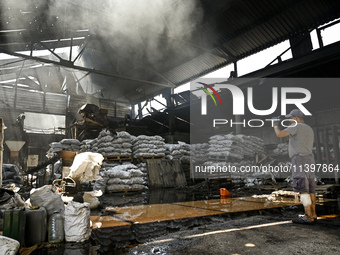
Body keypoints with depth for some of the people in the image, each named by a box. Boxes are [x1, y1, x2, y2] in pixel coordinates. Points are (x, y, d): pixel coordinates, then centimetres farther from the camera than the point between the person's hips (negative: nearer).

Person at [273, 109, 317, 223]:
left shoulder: (296, 126, -6)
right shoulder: (309, 129, 21)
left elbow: (279, 134, -12)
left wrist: (276, 125, 8)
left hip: (300, 159, -9)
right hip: (309, 160, 9)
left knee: (303, 189, -11)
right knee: (310, 189, 10)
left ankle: (308, 216, -12)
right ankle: (313, 214, 14)